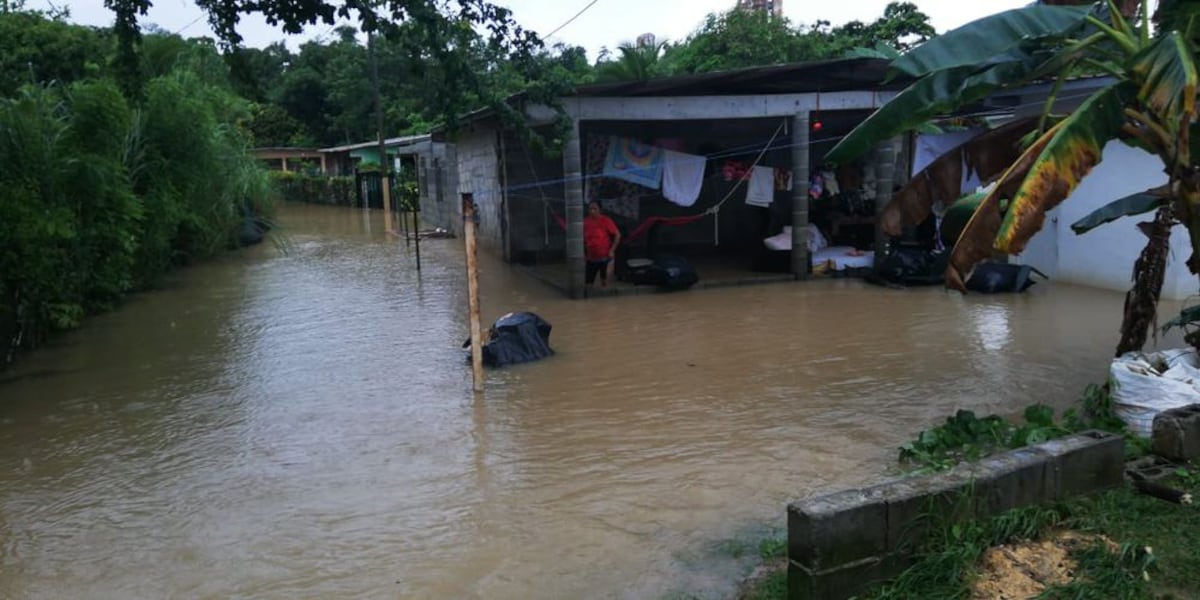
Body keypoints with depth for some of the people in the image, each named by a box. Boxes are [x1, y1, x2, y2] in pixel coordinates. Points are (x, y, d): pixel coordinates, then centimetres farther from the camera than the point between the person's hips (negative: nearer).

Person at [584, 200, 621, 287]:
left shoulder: (605, 220, -11)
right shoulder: (585, 222, -1)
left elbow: (617, 235, -7)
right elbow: (583, 238, 13)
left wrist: (612, 250, -12)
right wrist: (583, 252, 7)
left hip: (604, 257, -3)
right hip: (591, 258, 3)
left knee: (604, 280, 6)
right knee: (587, 282, 4)